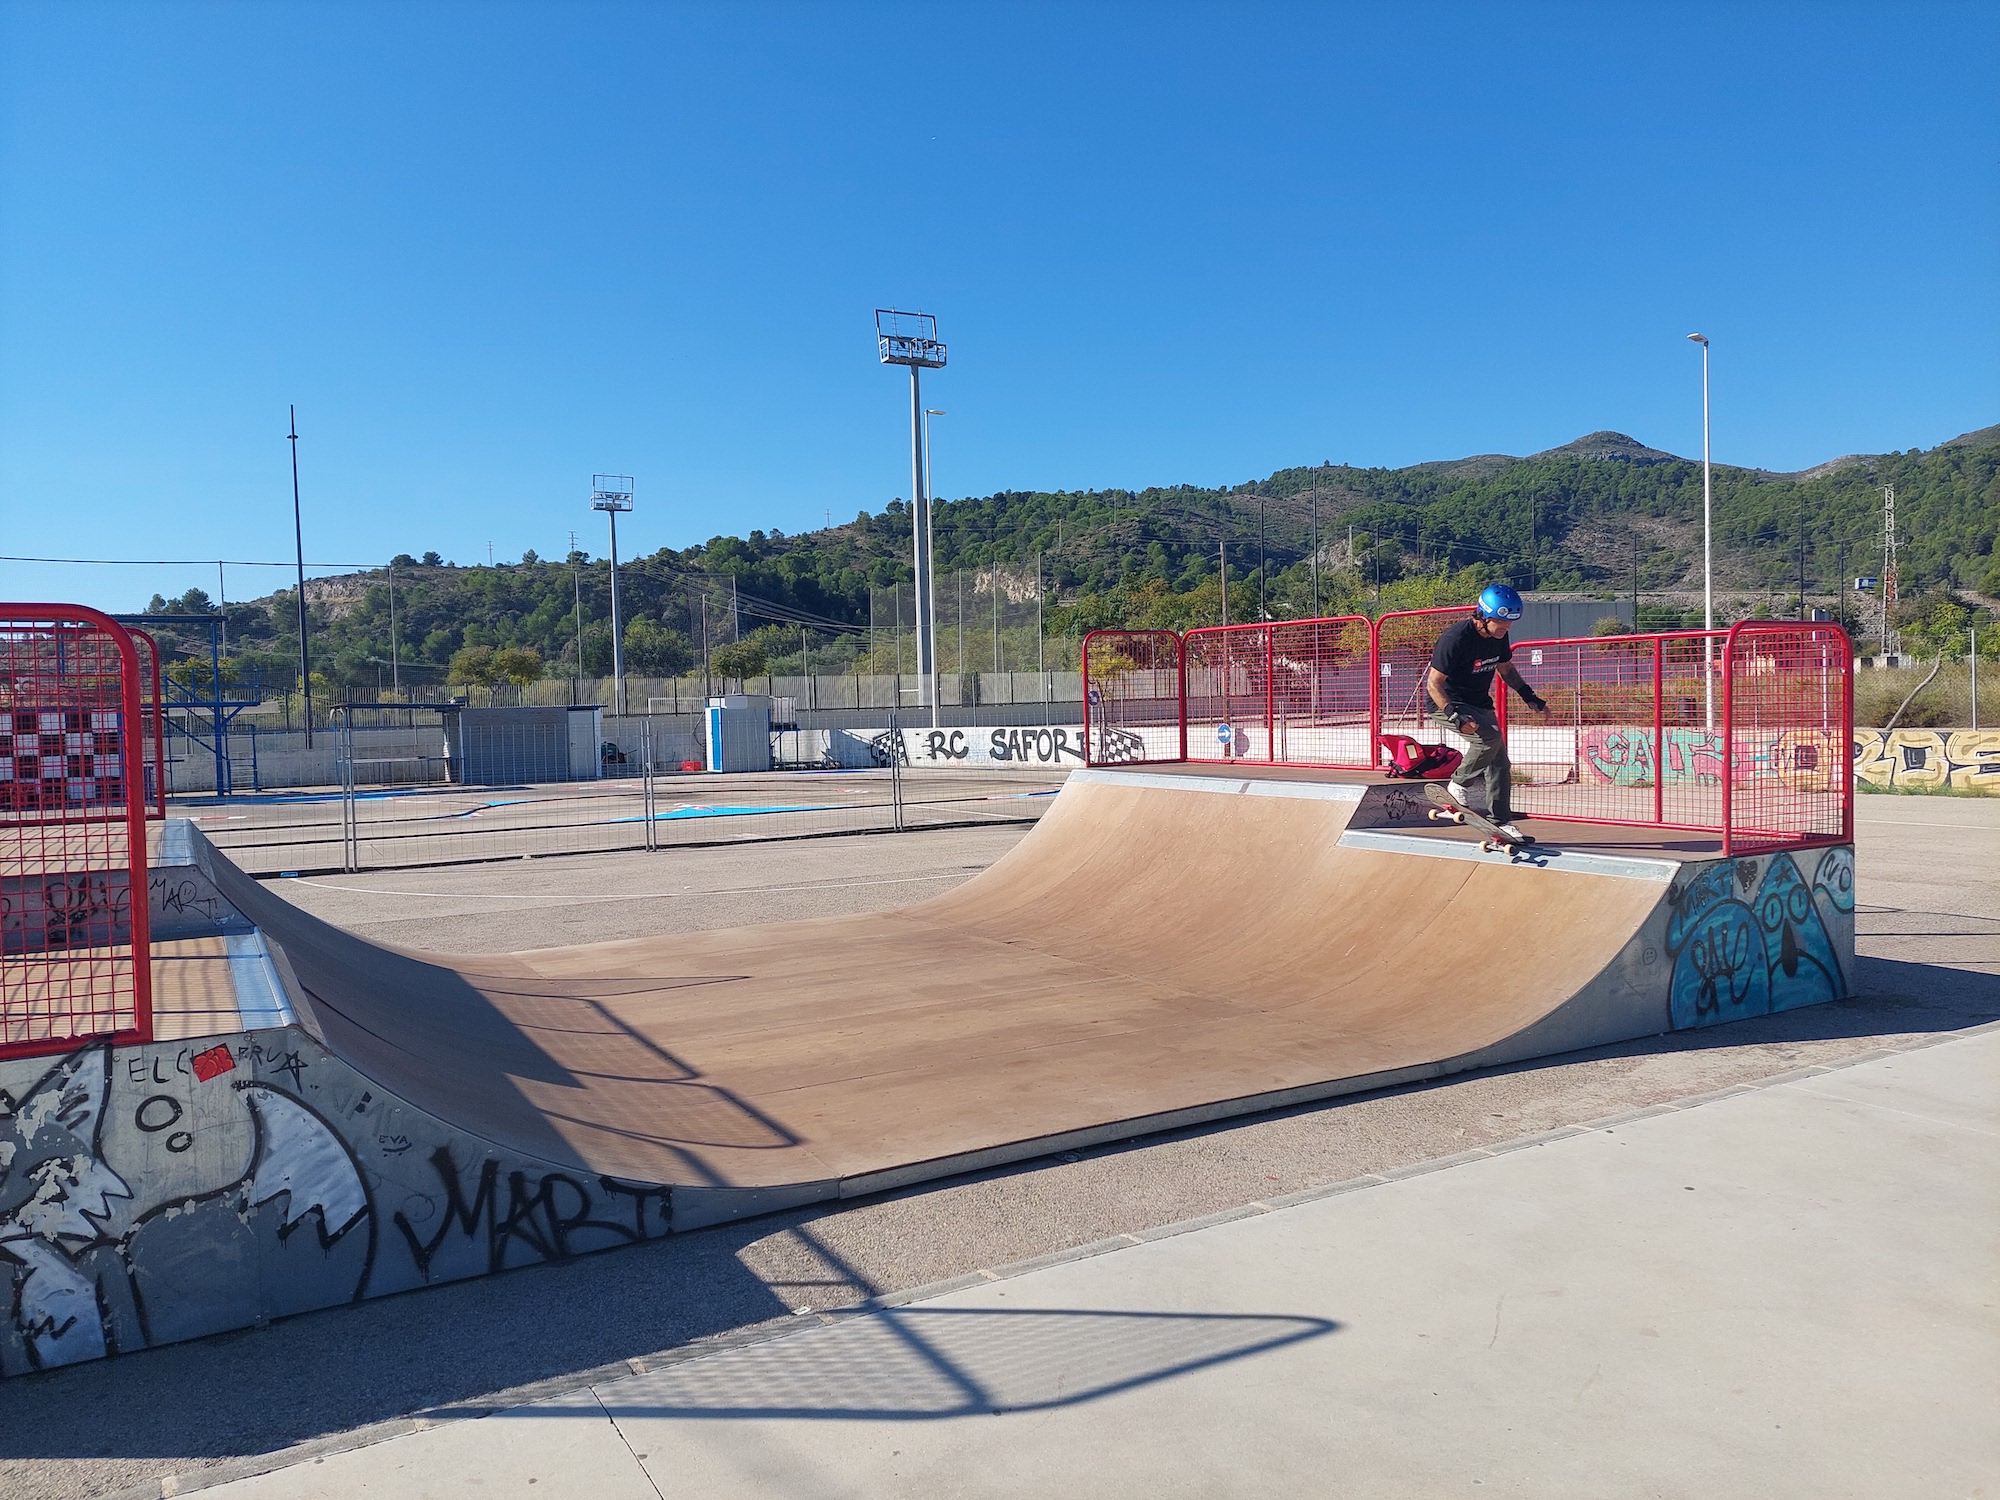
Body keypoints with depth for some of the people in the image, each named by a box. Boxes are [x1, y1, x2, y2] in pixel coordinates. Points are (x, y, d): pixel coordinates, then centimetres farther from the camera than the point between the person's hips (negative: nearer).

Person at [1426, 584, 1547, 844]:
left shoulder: (1499, 637, -3)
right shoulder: (1456, 639, -26)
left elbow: (1505, 669, 17)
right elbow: (1433, 684, -24)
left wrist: (1529, 696, 6)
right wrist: (1455, 717, -33)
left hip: (1480, 704, 8)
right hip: (1447, 705, -8)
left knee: (1500, 763, 5)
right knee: (1490, 735, -31)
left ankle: (1500, 822, 15)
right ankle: (1459, 786, -11)